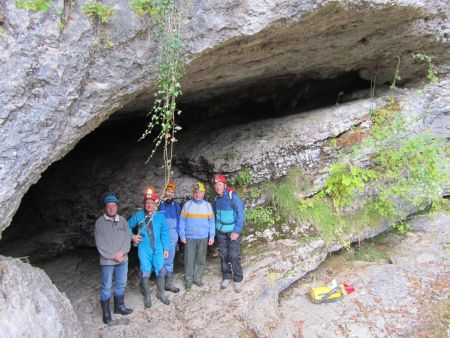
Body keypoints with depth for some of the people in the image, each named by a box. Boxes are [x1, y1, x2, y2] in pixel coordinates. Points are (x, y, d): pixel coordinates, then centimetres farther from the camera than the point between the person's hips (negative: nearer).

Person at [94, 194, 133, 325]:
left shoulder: (122, 220, 4)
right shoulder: (100, 222, -8)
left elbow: (127, 238, 1)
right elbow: (100, 243, -11)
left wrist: (121, 252, -14)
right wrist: (113, 256, -13)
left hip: (122, 259, 4)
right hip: (107, 261, -4)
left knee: (121, 284, 15)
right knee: (106, 287, 5)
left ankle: (119, 306, 32)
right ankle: (106, 311, 19)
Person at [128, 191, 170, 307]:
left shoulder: (160, 216, -1)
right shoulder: (138, 215, -2)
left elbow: (164, 233, 2)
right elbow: (128, 226, 12)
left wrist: (166, 248, 1)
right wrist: (132, 236, -2)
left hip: (158, 248, 1)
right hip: (144, 249, -1)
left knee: (161, 271, 4)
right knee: (145, 272, 4)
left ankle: (160, 293, 27)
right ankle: (147, 296, 24)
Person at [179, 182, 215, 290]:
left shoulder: (207, 205, 4)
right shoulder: (187, 205, -1)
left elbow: (211, 222, 6)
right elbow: (182, 221, 1)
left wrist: (211, 236, 2)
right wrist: (182, 235, -3)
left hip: (203, 238, 2)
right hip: (189, 238, -1)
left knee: (200, 260, 9)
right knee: (189, 260, 1)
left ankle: (198, 278, 22)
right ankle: (188, 281, 12)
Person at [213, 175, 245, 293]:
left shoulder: (233, 196, -13)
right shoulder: (216, 198, 4)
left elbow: (240, 213, -13)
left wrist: (237, 231, -15)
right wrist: (215, 228, 8)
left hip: (232, 231, -5)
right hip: (220, 231, 5)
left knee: (234, 256, -6)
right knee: (223, 255, 8)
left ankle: (238, 280, 6)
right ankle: (226, 277, 21)